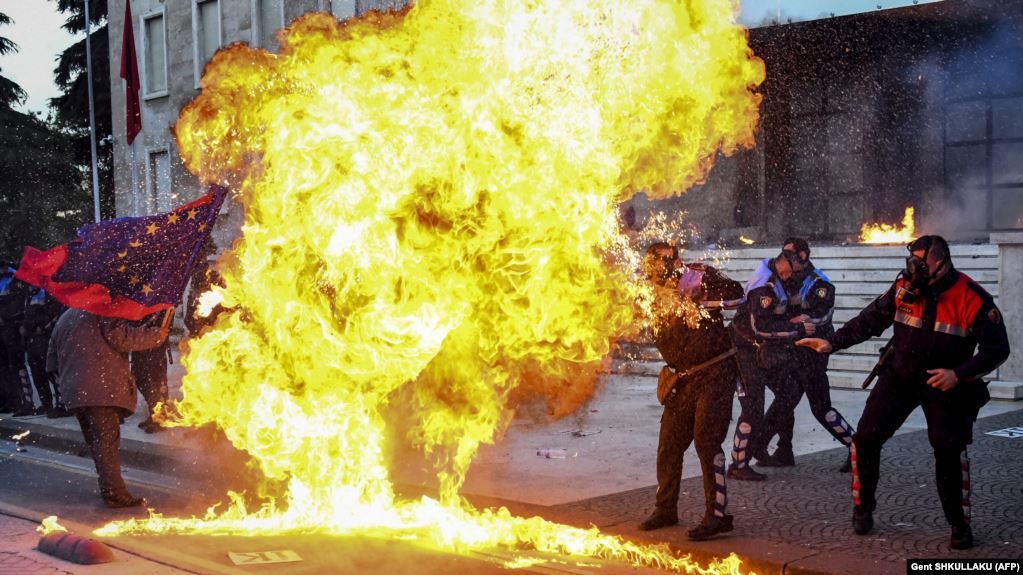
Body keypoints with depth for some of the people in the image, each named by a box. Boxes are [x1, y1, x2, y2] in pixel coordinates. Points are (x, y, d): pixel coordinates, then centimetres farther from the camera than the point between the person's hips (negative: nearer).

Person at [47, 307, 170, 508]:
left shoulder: (64, 318, 24)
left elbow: (52, 360, 28)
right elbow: (121, 337, -15)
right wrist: (156, 334, -6)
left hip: (73, 391, 8)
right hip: (102, 389, -8)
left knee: (96, 442, 15)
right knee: (107, 440, -10)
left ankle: (108, 486, 20)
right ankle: (113, 491, -15)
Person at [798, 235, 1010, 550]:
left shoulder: (973, 299, -19)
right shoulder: (904, 287, -11)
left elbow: (997, 348, -12)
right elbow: (870, 320, 0)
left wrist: (959, 375, -23)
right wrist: (833, 342, -8)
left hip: (944, 384, -3)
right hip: (898, 377, 3)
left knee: (949, 451, -14)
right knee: (865, 439, -3)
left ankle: (960, 525, 6)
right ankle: (863, 509, 18)